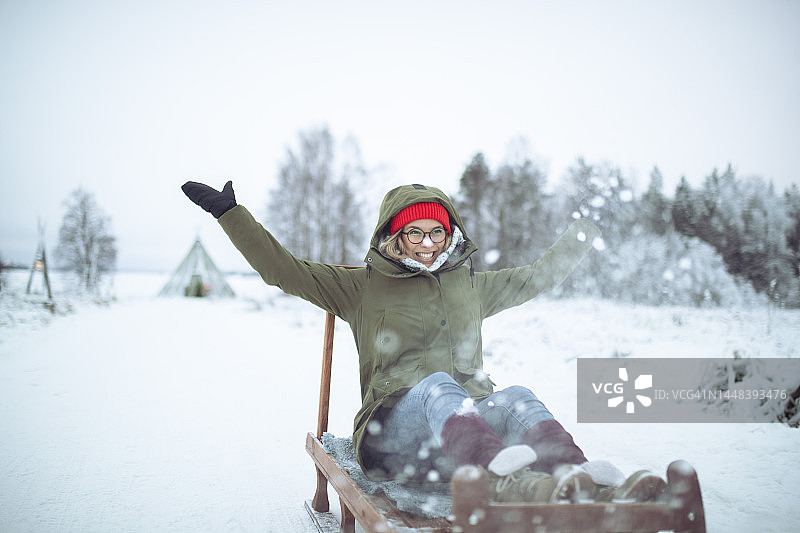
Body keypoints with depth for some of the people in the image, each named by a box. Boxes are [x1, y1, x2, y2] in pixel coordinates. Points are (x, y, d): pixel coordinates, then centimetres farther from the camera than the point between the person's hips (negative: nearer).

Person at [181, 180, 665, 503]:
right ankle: (510, 482, -64)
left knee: (518, 398, -29)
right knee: (439, 384, -35)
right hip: (393, 429, -3)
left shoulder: (470, 285, 25)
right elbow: (283, 269, 12)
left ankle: (590, 488, -58)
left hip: (473, 416, 3)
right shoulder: (362, 286, 16)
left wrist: (582, 235, 37)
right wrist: (230, 211, 8)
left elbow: (539, 276, 37)